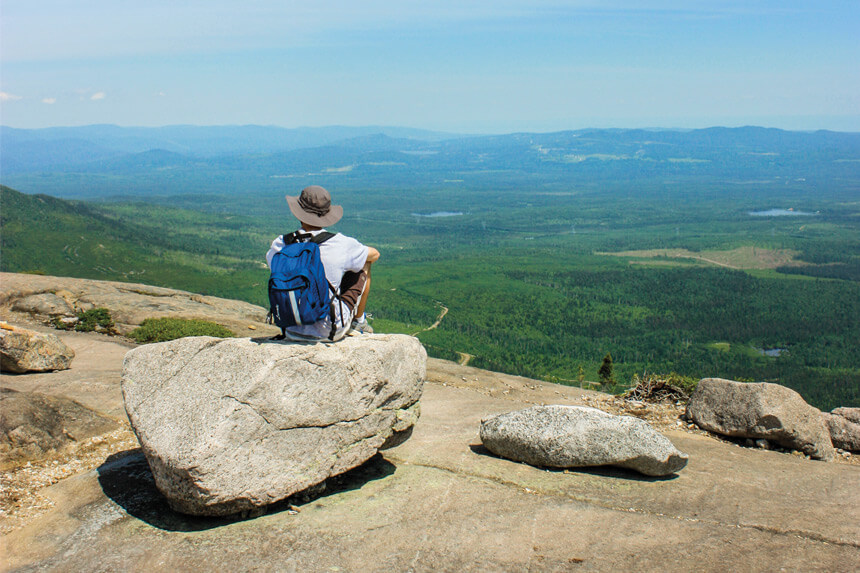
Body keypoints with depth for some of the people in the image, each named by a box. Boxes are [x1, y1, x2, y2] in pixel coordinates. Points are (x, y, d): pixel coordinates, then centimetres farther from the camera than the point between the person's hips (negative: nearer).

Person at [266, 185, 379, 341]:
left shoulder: (279, 245, -10)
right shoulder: (340, 244, -18)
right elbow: (374, 254, 4)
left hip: (292, 330, 3)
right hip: (329, 330, -3)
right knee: (364, 265, 16)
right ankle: (358, 321, 34)